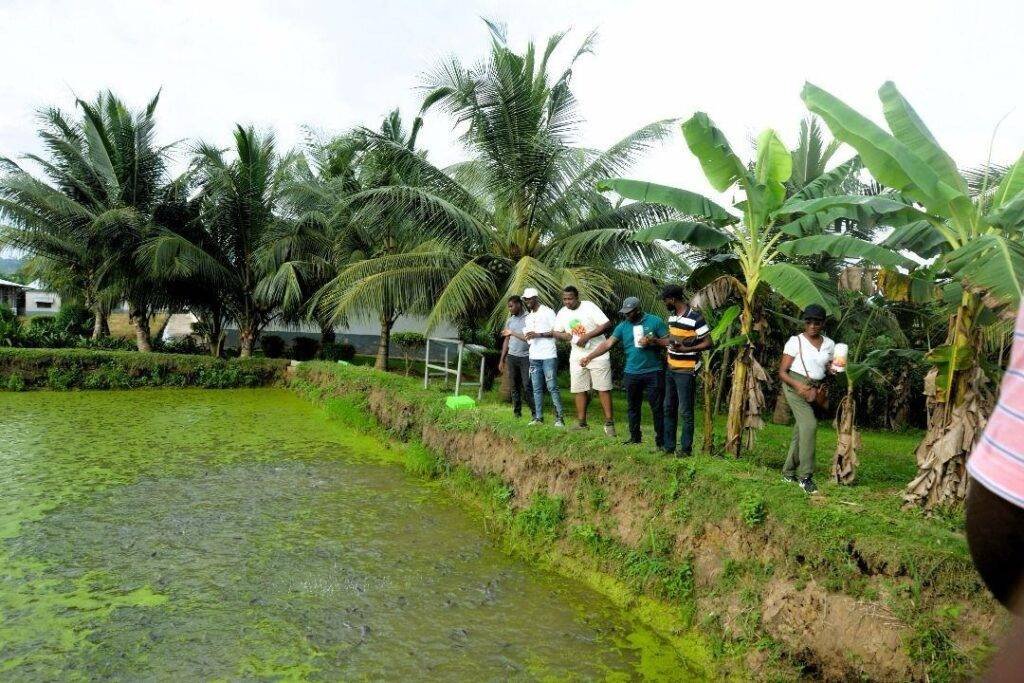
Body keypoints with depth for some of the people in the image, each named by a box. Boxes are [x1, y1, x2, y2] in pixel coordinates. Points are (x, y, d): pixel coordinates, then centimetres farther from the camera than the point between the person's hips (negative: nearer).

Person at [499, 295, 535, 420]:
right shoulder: (510, 320, 13)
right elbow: (507, 341, 16)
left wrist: (512, 333, -13)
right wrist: (502, 360, 13)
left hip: (526, 357, -5)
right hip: (512, 357, 5)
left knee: (527, 386, -8)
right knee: (514, 386, 7)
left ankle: (535, 412, -1)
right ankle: (517, 411, 14)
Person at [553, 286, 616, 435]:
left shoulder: (589, 306, -13)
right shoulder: (562, 313, 3)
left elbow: (607, 325, -18)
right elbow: (556, 332, 13)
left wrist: (587, 336, -24)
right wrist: (563, 335, -11)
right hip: (577, 357, 5)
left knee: (603, 388, -2)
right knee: (578, 389, 7)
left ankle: (609, 422, 3)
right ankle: (581, 422, 17)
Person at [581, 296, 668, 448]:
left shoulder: (655, 321, -4)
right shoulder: (623, 326, 3)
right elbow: (607, 343, -4)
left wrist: (652, 341, -20)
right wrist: (589, 356, -15)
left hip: (653, 373, -4)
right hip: (632, 374, 4)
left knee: (657, 408, 2)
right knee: (633, 408, 14)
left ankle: (661, 441, 12)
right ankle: (634, 438, 28)